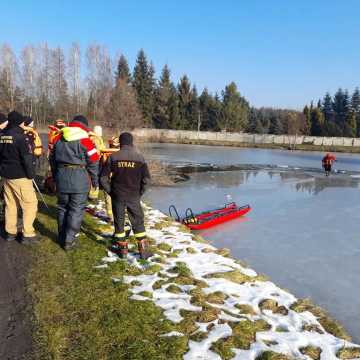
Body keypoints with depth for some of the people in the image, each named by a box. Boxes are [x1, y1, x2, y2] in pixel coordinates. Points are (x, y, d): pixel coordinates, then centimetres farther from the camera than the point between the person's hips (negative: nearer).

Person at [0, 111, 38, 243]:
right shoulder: (20, 136, -17)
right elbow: (28, 158, -20)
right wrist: (31, 175, -10)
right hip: (20, 177, -8)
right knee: (30, 204, 1)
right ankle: (28, 235, 3)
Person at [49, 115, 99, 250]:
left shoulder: (59, 138, 8)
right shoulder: (85, 140, -9)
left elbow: (52, 158, 16)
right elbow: (93, 162, -6)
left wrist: (55, 176, 26)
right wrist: (95, 180, 6)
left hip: (61, 177, 5)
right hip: (79, 178, -5)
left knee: (62, 207, 18)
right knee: (76, 210, 4)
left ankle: (62, 238, 28)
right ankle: (69, 240, 7)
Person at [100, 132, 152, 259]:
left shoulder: (113, 157, -5)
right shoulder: (139, 157, -5)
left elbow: (103, 178, -5)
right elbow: (146, 178, -6)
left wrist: (110, 191, 6)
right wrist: (140, 192, 6)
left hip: (117, 196, 0)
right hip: (134, 196, 0)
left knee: (119, 221, 13)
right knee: (138, 222, 9)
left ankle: (122, 249, 20)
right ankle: (143, 250, 11)